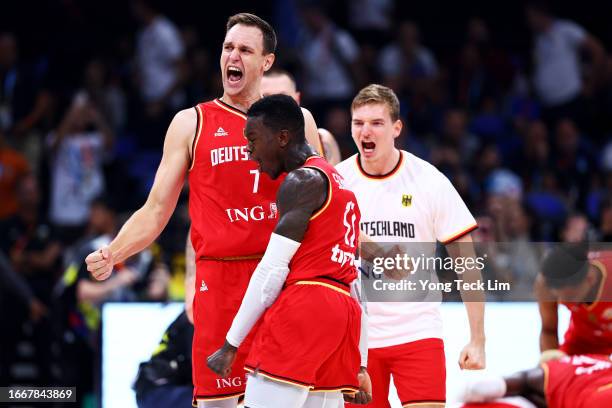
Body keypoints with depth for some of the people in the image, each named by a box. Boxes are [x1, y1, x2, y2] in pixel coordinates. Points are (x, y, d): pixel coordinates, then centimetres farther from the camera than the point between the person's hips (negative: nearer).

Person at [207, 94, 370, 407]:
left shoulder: (301, 181, -4)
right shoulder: (339, 184, 25)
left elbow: (272, 271, -11)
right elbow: (356, 278, 24)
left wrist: (230, 346, -9)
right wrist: (359, 366, 24)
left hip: (303, 308, -9)